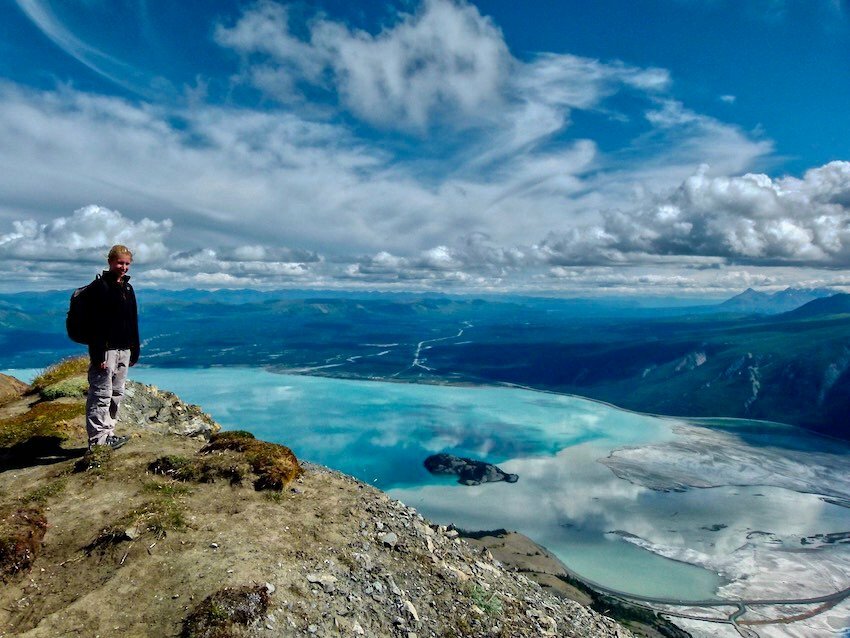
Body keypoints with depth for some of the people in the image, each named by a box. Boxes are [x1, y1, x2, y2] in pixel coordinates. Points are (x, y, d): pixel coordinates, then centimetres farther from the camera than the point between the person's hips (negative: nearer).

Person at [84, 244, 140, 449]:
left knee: (116, 394, 13)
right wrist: (98, 355, -21)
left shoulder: (128, 288, 15)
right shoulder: (100, 286, -10)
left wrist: (134, 351, 17)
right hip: (105, 350, -8)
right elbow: (95, 323, -17)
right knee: (101, 395, -6)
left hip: (124, 350, 8)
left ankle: (107, 434, 23)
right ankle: (97, 440, -1)